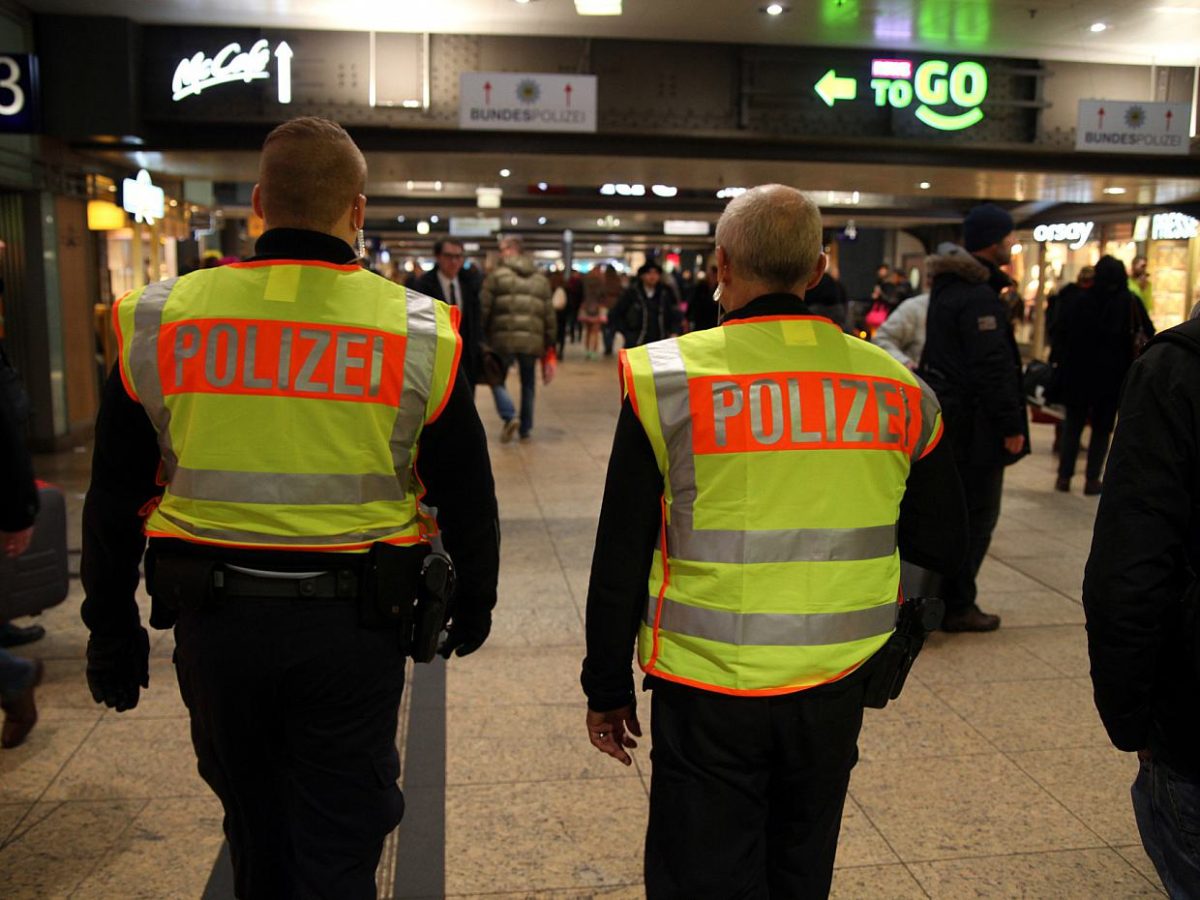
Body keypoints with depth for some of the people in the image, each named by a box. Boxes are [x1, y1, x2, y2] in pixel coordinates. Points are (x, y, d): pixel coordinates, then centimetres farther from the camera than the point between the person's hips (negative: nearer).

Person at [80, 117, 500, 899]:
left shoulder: (158, 322, -2)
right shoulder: (419, 332, -6)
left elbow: (116, 498, 4)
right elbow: (467, 497, 1)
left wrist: (112, 626, 16)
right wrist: (474, 603, 16)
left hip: (214, 619, 2)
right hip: (353, 623, -2)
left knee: (256, 834, 25)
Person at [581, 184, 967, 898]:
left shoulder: (666, 378, -12)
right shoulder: (898, 389, -3)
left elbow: (621, 560, -8)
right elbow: (943, 545, 6)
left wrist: (608, 689, 3)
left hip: (709, 691, -3)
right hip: (835, 690, 4)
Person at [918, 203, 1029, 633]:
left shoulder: (947, 286, 13)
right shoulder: (979, 298, -19)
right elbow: (993, 367, -22)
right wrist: (1012, 425, -18)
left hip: (943, 415, 10)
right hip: (973, 423, -10)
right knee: (976, 514, 0)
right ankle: (956, 606, 8)